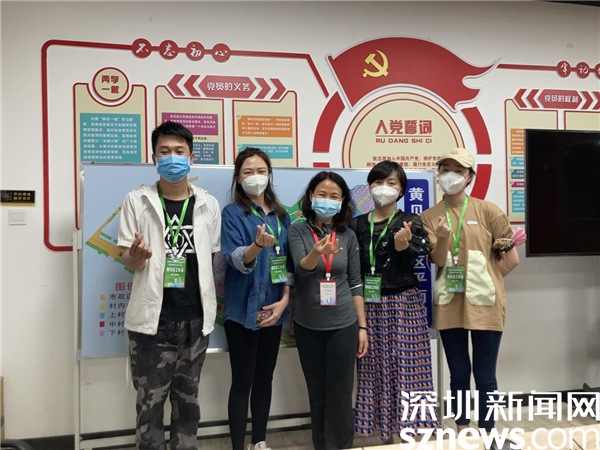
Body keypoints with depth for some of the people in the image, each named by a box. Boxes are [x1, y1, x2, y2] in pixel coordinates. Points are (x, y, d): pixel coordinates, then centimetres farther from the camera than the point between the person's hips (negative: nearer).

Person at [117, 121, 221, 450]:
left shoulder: (208, 205, 5)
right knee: (150, 402, 7)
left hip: (195, 318, 2)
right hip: (152, 319, -2)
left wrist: (210, 303, 8)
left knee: (188, 400, 15)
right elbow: (128, 262, -1)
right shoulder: (137, 201, 0)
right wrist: (136, 256, -24)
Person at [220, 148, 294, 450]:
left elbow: (288, 261, 8)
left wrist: (284, 300, -4)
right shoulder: (232, 213, -5)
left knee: (265, 378, 15)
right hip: (243, 310, -4)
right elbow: (236, 259, -19)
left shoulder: (281, 215, 9)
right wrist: (258, 245, -40)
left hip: (273, 309, 5)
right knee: (243, 381, 2)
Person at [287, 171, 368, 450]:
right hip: (308, 326, 0)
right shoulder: (297, 231, -4)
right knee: (317, 393, 12)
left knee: (340, 394, 4)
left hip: (343, 325, 0)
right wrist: (317, 252, -42)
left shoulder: (348, 236, 2)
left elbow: (355, 283, 5)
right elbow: (301, 268, -20)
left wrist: (362, 326, 2)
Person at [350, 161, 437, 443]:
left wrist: (402, 246, -31)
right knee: (376, 371, 7)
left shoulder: (411, 222, -1)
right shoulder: (356, 225, 7)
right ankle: (386, 434, 20)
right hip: (369, 305, 3)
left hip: (402, 305, -2)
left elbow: (406, 266, -13)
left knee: (404, 368, -1)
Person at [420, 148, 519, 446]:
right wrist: (442, 238, -26)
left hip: (483, 304, -2)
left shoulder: (488, 211, -3)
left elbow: (511, 259, 1)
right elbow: (438, 260, -7)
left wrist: (483, 282, 2)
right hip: (449, 305, 2)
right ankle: (463, 434, 28)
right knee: (458, 374, 12)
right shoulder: (429, 217, 3)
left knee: (485, 376, 7)